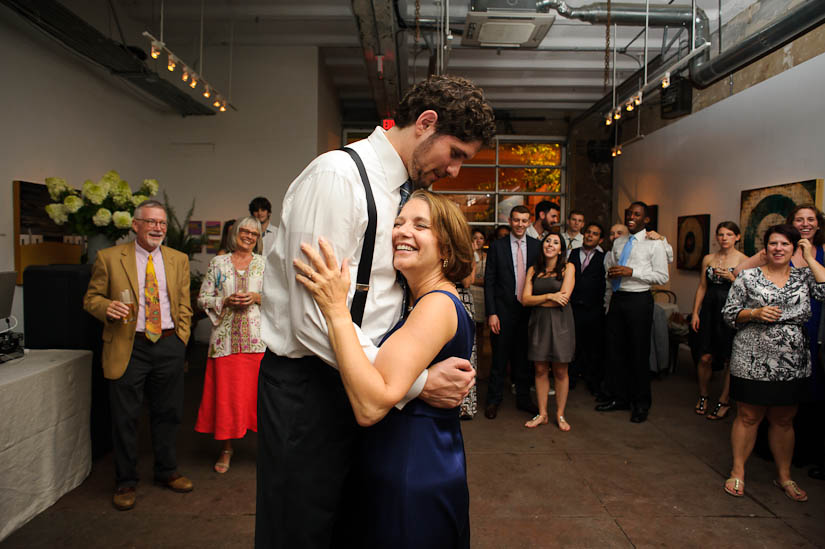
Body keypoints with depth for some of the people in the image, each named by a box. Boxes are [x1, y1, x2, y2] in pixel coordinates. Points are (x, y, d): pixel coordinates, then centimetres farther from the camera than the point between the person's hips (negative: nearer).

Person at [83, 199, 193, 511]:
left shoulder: (178, 260, 9)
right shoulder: (109, 258, 0)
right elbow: (91, 298, 3)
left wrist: (180, 340, 3)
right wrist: (106, 307, -19)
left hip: (169, 346, 3)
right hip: (129, 348, -2)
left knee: (168, 414, 13)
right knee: (125, 417, 5)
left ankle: (167, 472, 32)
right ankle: (125, 482, 23)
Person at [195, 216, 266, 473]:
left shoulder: (265, 264, 9)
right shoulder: (218, 263, 10)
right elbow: (203, 299, 8)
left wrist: (256, 297, -10)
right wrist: (226, 301, -9)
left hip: (258, 338, -1)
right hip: (226, 339, 1)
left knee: (258, 391, 0)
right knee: (226, 392, 4)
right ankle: (226, 447, 19)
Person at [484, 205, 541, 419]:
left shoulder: (537, 246, 5)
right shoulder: (497, 246, -2)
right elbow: (489, 281, -4)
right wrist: (491, 313, -10)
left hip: (529, 311, 2)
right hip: (504, 311, -2)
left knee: (524, 357, 14)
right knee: (499, 357, 5)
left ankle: (523, 399, 29)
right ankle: (494, 400, 20)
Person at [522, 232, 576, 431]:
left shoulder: (567, 268, 1)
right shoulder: (533, 270, 9)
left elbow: (564, 298, -11)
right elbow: (525, 299, 0)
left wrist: (537, 300, -5)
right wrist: (549, 296, -12)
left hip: (560, 323, -2)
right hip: (538, 323, 3)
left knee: (560, 371, 4)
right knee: (540, 370, 6)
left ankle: (560, 415, 16)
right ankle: (542, 414, 17)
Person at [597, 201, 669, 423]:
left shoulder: (654, 243, -3)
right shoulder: (618, 242, 13)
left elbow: (662, 276, -10)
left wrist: (632, 272, -17)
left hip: (639, 300, -5)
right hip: (617, 299, 6)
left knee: (639, 353, 2)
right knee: (615, 350, 10)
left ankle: (641, 404, 17)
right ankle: (619, 398, 25)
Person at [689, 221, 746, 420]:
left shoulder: (744, 260, -1)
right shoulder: (708, 259, 10)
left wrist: (732, 278, -18)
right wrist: (695, 313, 7)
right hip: (709, 309, 3)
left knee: (729, 360, 2)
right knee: (705, 357, 3)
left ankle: (724, 401, 15)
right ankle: (702, 396, 22)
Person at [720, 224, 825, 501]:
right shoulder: (748, 277, 0)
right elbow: (728, 313, 0)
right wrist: (755, 313, -17)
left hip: (793, 365, 3)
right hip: (753, 362, -2)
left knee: (783, 420, 14)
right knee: (748, 417, 5)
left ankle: (784, 476, 30)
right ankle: (738, 472, 19)